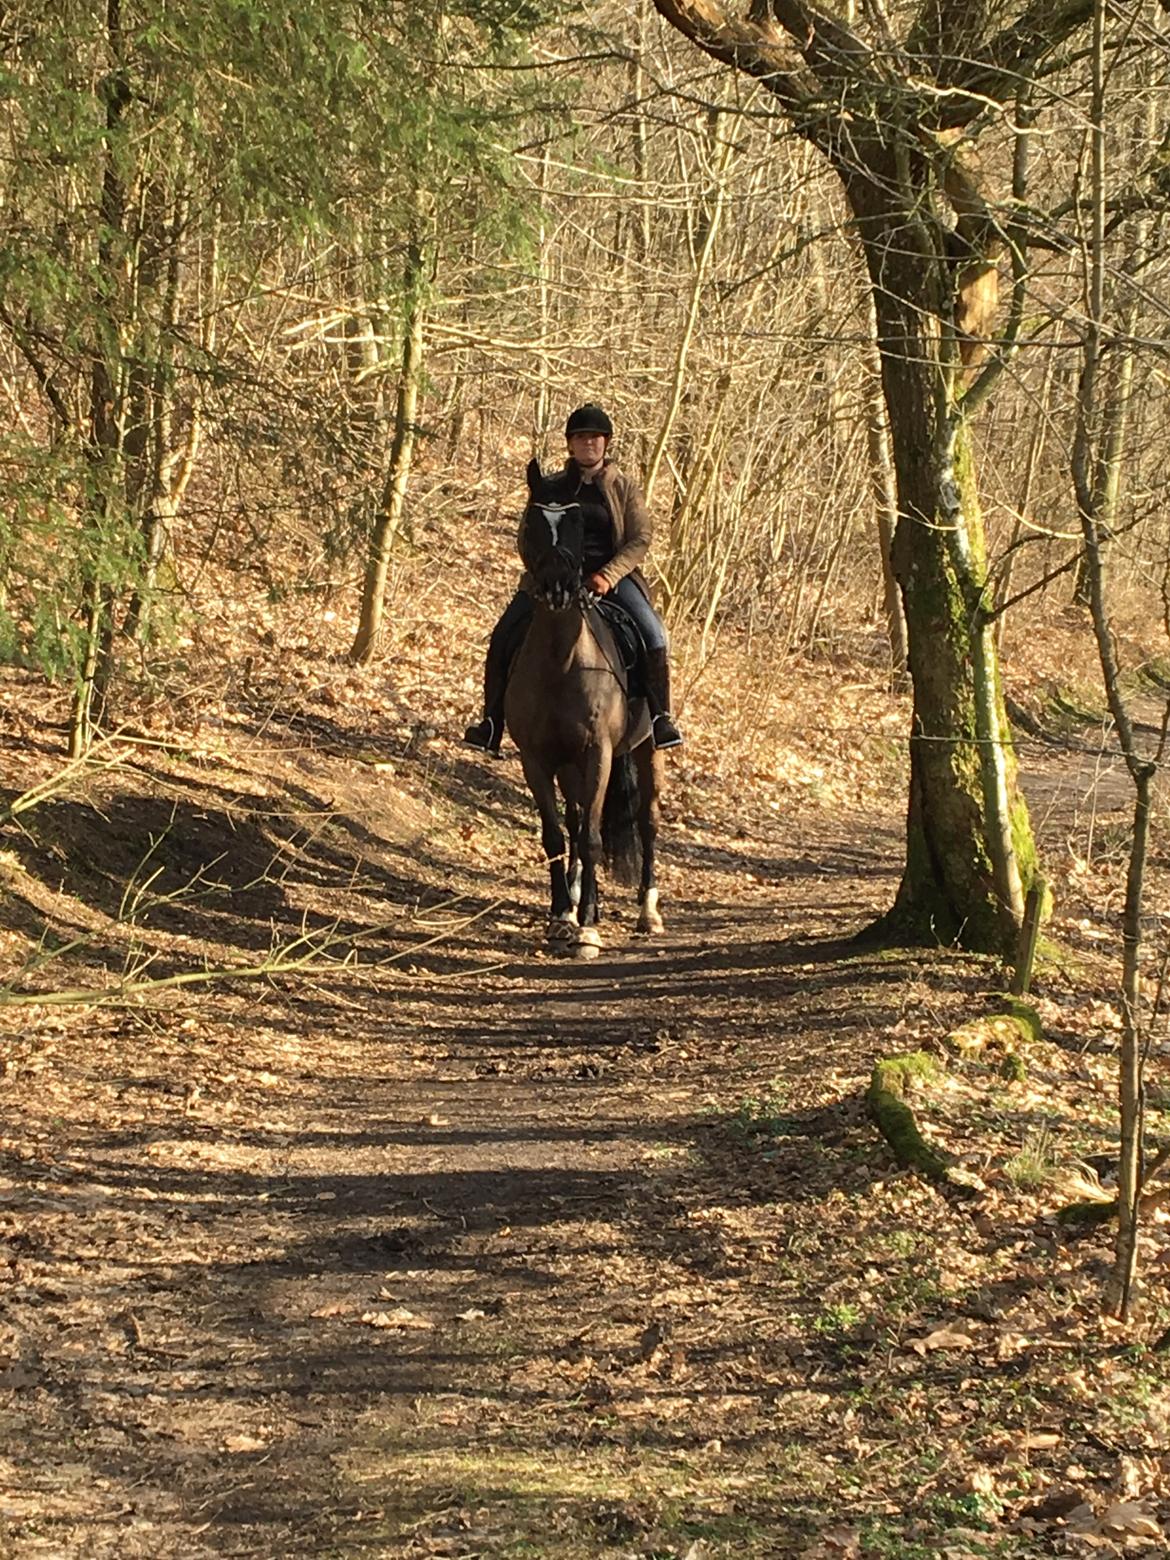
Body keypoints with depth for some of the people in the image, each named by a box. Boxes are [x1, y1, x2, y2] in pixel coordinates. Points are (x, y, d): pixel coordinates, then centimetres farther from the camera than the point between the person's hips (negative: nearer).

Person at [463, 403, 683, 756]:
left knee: (652, 634, -25)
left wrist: (608, 575, -17)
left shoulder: (625, 488, 7)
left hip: (612, 576, -2)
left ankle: (660, 717, -13)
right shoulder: (552, 488, 11)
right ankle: (492, 721, -2)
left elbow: (640, 540, -1)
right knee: (504, 637, -12)